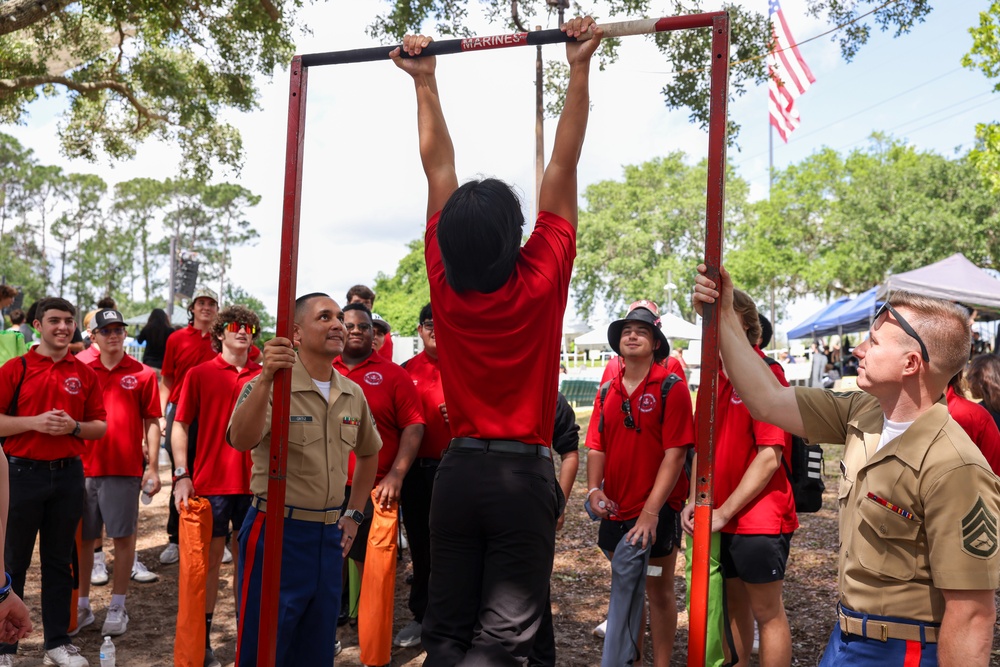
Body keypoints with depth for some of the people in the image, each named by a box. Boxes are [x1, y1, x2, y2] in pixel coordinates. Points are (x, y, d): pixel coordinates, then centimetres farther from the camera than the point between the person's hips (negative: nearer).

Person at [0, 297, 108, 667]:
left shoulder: (85, 374, 6)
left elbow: (100, 426, 8)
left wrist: (74, 426, -11)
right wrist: (35, 422, -18)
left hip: (68, 474, 3)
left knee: (59, 562, 11)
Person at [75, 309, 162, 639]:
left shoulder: (142, 374, 0)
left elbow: (151, 423, 2)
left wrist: (153, 468, -3)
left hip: (125, 469, -2)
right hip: (85, 467, 3)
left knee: (123, 536, 3)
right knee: (84, 537, 10)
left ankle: (117, 607, 15)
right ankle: (82, 606, 23)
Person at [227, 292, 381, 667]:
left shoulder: (353, 395, 6)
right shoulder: (271, 385, -13)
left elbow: (369, 453, 22)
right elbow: (241, 440, -32)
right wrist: (265, 379, -45)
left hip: (330, 535, 6)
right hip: (277, 531, -6)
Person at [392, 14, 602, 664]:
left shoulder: (445, 285, -3)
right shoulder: (541, 284, -11)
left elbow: (439, 167, 5)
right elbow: (564, 165, -6)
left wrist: (426, 82, 15)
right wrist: (580, 69, 1)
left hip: (459, 469, 4)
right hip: (523, 471, -3)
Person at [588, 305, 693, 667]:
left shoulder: (672, 388, -9)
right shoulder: (607, 392, 7)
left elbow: (675, 453, -15)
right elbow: (597, 447, 6)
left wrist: (651, 511, -22)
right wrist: (594, 489, -12)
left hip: (657, 512, -5)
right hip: (615, 511, 5)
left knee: (659, 590, 7)